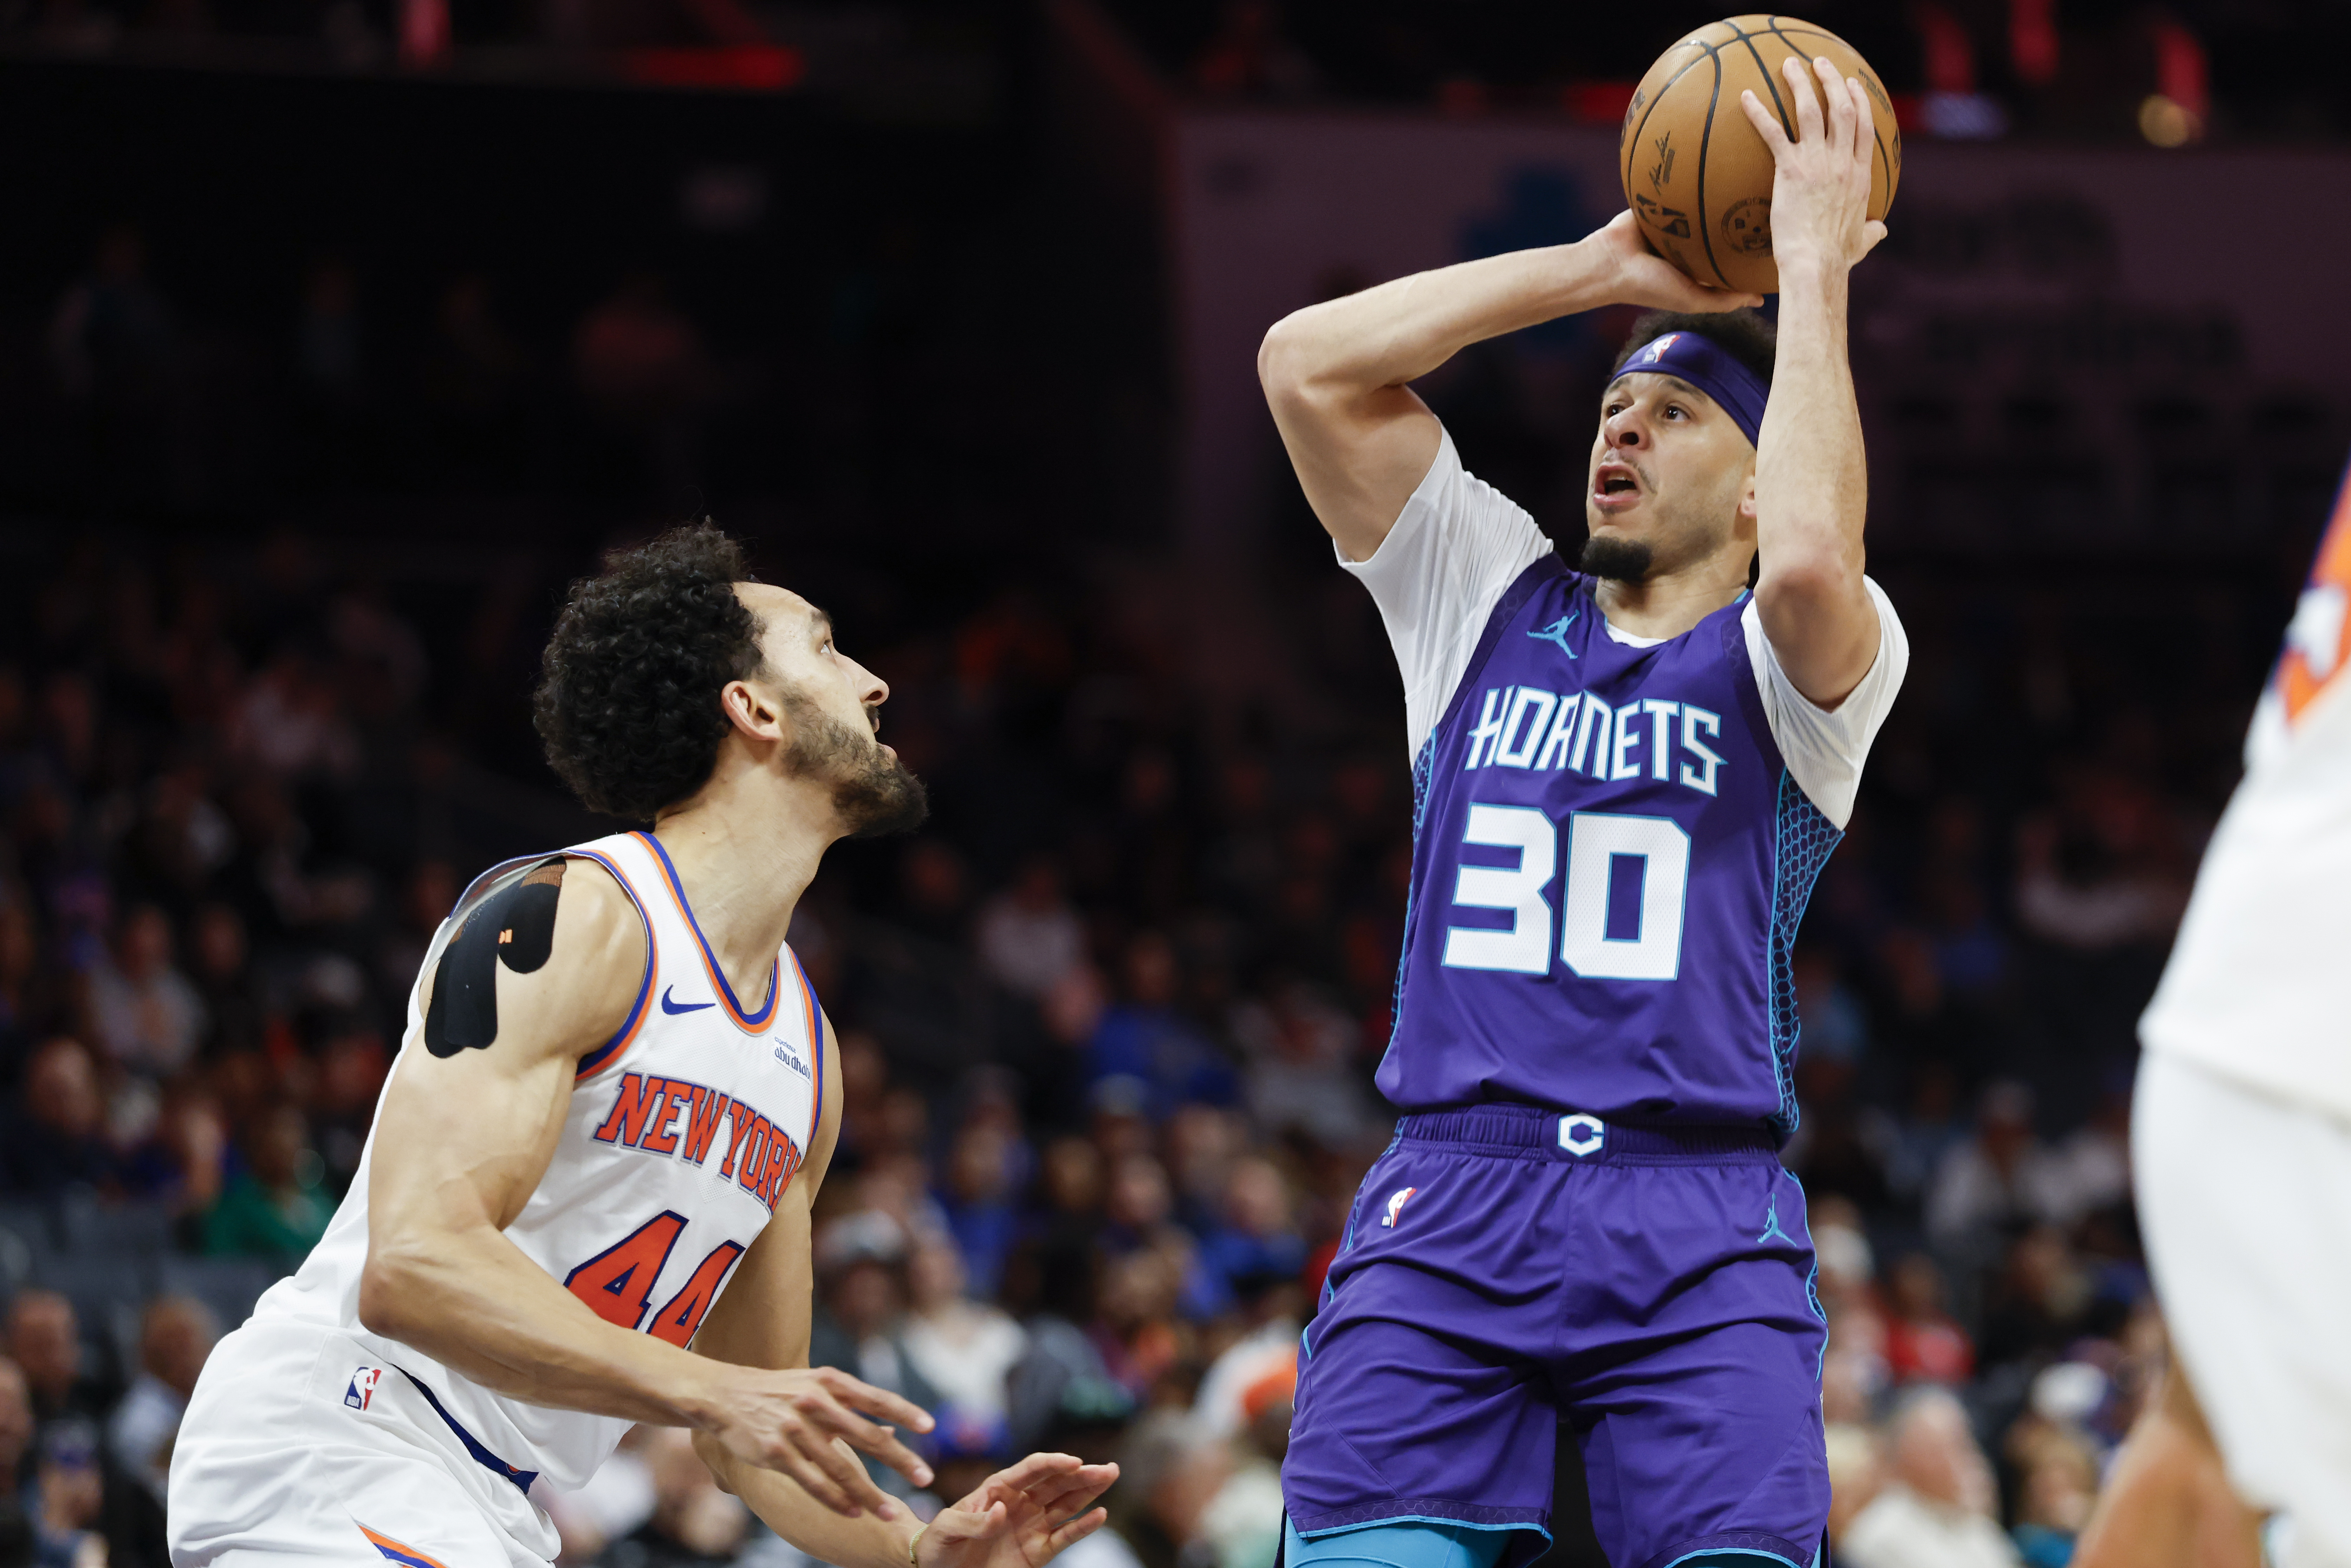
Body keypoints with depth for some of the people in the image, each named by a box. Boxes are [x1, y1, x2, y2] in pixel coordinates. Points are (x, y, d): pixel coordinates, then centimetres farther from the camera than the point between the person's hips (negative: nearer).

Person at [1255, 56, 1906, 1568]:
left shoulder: (1789, 655, 9)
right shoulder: (1492, 601, 18)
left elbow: (1812, 562, -17)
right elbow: (1306, 362, 8)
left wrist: (1815, 268, -7)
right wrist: (1606, 269, 8)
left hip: (1698, 1229, -2)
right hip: (1449, 1201, 2)